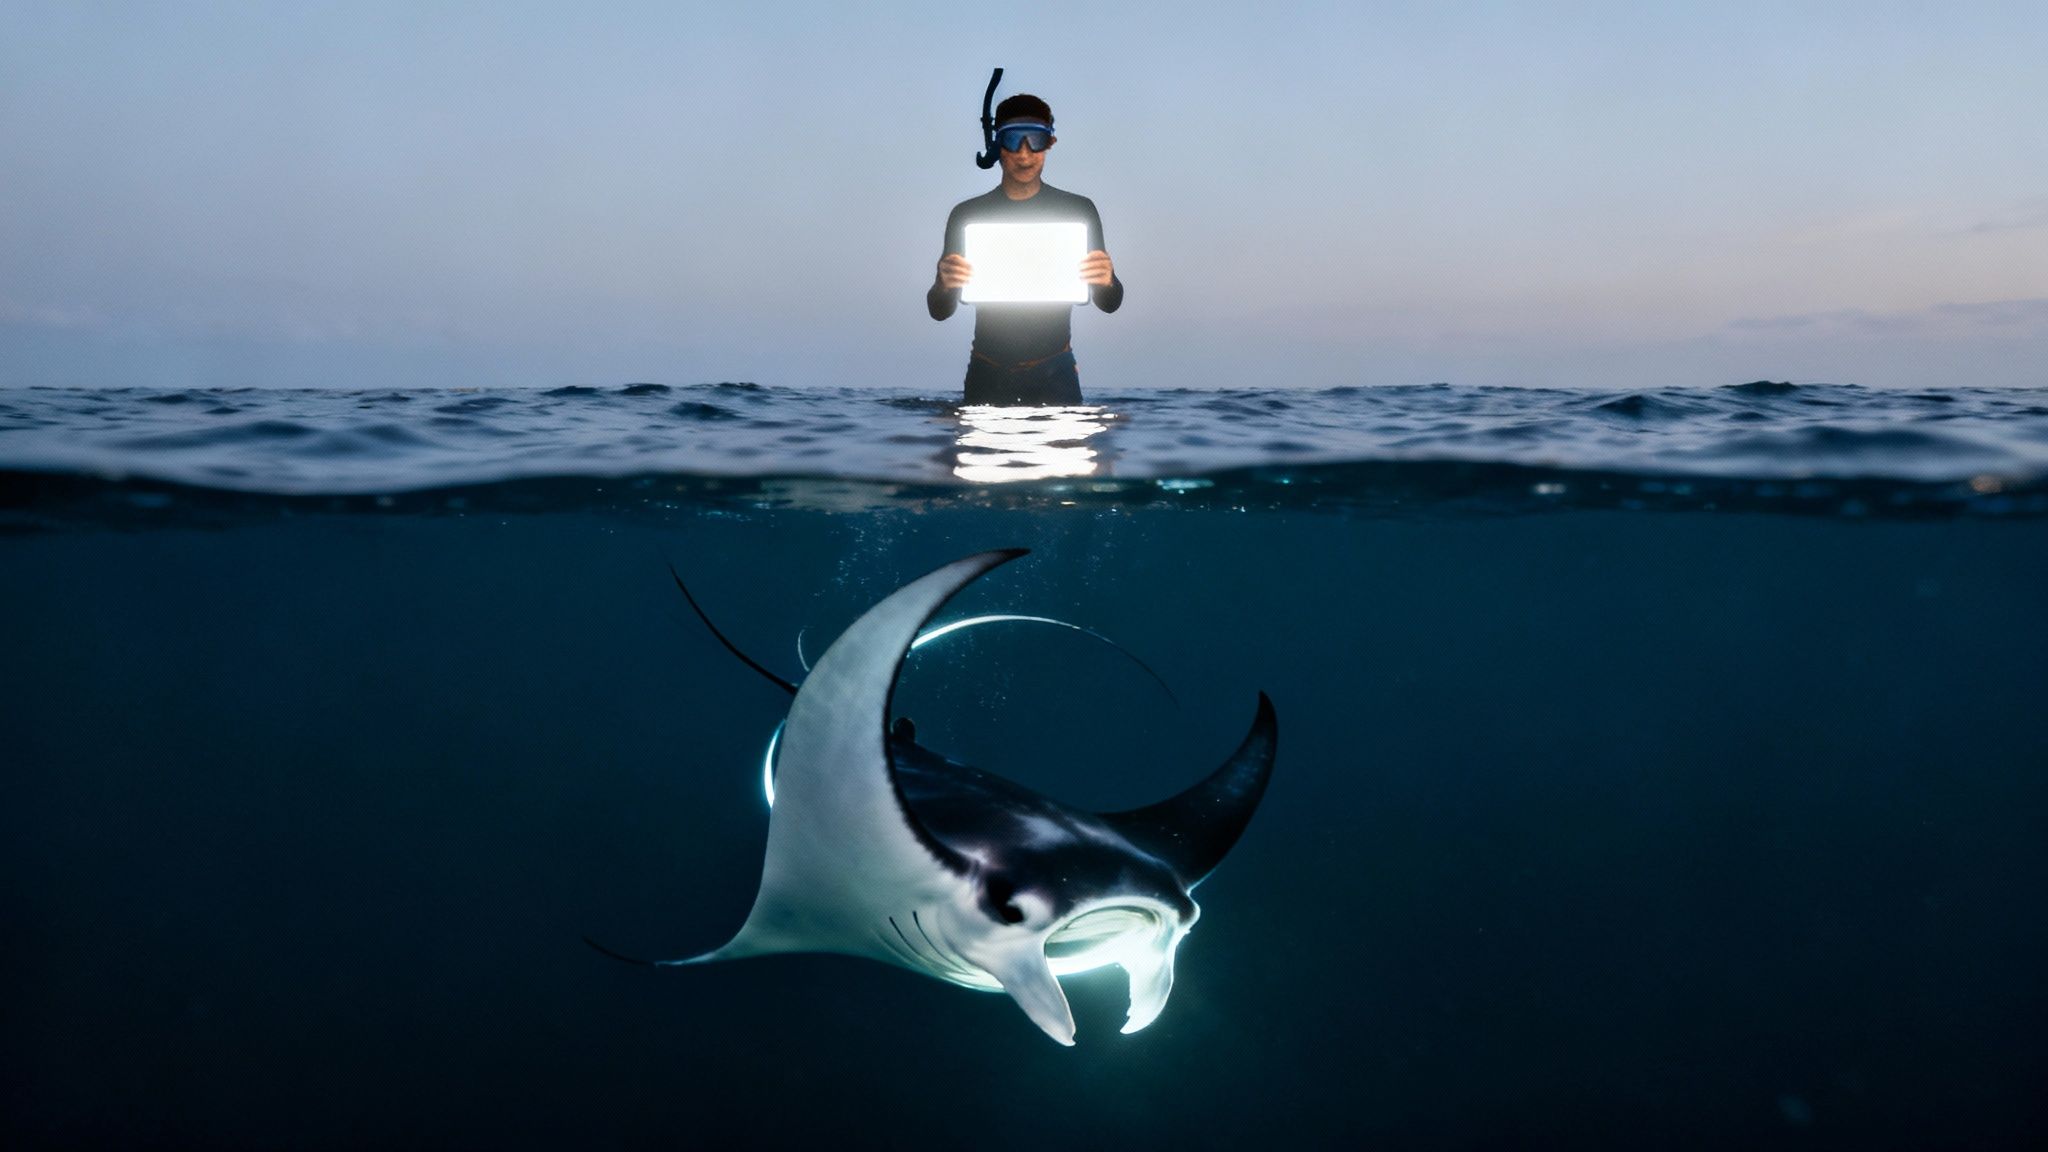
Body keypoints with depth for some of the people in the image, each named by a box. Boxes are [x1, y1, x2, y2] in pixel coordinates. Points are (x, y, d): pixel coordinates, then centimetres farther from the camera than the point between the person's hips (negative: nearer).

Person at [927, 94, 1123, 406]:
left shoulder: (1078, 210, 1)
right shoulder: (967, 214, 2)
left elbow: (1109, 304, 4)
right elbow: (939, 311, 3)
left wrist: (1106, 281, -20)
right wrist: (945, 284, -20)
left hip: (1055, 372, -1)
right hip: (988, 375, 1)